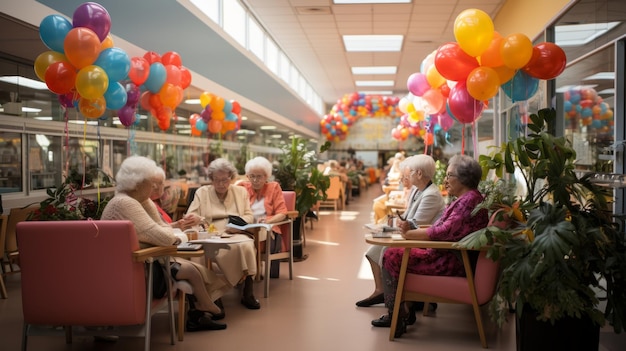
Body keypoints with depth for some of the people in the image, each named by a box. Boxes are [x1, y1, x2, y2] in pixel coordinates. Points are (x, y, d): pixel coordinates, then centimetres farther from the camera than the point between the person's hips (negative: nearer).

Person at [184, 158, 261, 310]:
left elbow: (249, 216, 13)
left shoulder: (241, 191, 19)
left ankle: (248, 293, -23)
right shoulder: (202, 192, 14)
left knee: (247, 246, -35)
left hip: (236, 234, 2)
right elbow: (189, 218, 7)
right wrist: (200, 220, -17)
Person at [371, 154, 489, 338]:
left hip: (453, 262, -11)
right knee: (391, 253, 14)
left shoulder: (470, 200, -19)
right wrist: (415, 229, 3)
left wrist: (411, 233, -15)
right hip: (448, 256, 11)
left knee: (391, 257, -11)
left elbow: (446, 231, -26)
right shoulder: (465, 199, 15)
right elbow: (446, 228, 16)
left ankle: (397, 318, -3)